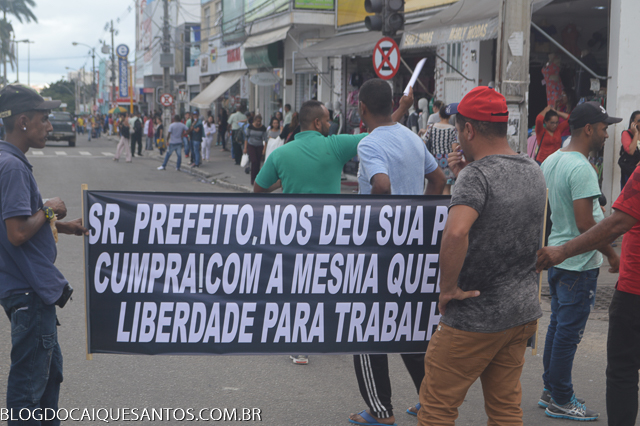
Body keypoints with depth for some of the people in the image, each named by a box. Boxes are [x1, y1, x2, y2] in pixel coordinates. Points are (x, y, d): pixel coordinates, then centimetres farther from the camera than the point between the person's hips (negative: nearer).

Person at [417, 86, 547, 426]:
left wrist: (448, 288, -22)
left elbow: (456, 232, -36)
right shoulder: (533, 172, 7)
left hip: (476, 317, -8)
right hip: (524, 310, 8)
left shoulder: (477, 174, -19)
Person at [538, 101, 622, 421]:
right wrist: (612, 254, -12)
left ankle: (550, 391, 27)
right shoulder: (581, 168, -21)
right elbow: (585, 223, -24)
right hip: (579, 263, -9)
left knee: (558, 326, 17)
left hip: (556, 256, 9)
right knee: (569, 332, 0)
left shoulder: (550, 161, 8)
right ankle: (561, 401, 11)